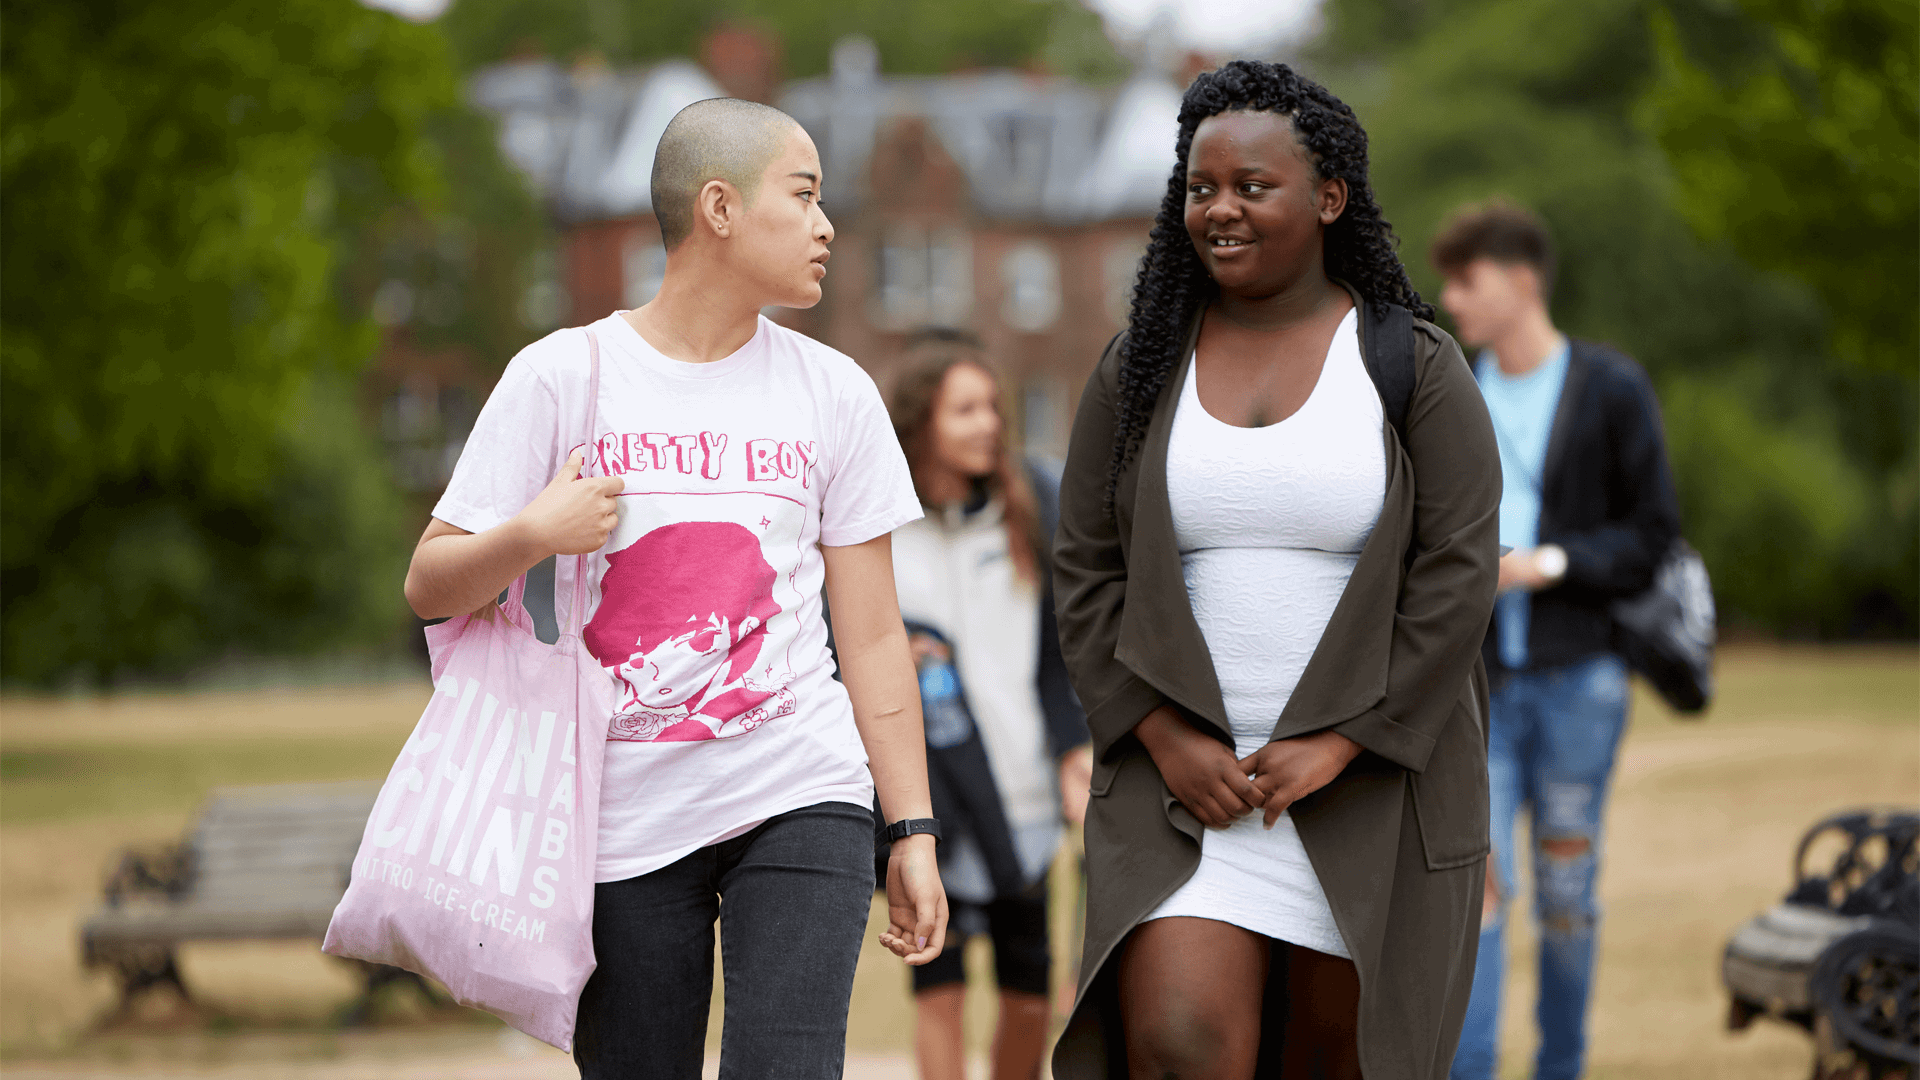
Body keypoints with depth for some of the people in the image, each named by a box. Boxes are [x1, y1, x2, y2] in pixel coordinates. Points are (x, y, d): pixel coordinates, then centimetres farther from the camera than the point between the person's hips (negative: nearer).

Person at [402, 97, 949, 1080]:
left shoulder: (832, 393, 8)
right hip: (624, 816, -1)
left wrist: (914, 829, 5)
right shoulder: (561, 377, 1)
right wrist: (529, 538, -18)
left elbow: (872, 632, 9)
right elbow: (430, 587, 3)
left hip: (799, 795, 1)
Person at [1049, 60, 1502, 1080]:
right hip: (1184, 779, 1)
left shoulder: (1414, 367, -1)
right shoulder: (1138, 372, 7)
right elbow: (1087, 574, 5)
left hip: (1368, 782, -1)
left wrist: (1338, 744, -14)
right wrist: (1163, 737, -8)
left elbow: (1457, 574, -6)